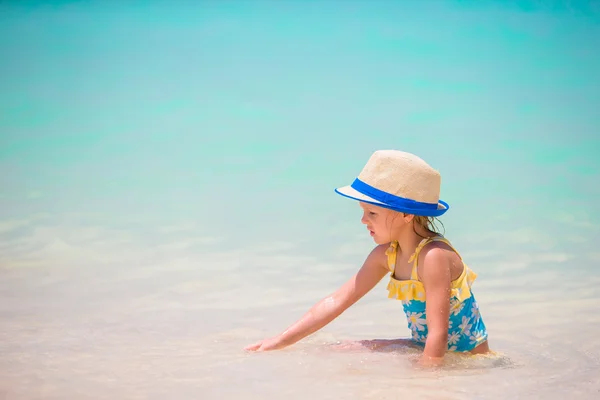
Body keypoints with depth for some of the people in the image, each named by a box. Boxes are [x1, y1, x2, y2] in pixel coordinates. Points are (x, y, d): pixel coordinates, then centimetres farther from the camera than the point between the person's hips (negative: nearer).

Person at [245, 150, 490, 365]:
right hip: (425, 349, 8)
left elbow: (438, 335, -30)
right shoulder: (386, 254, -1)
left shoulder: (433, 256, -27)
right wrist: (282, 341, 0)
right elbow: (338, 301, 3)